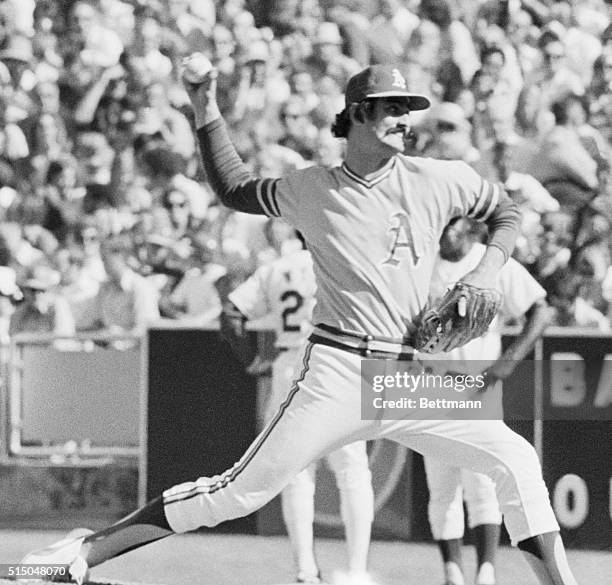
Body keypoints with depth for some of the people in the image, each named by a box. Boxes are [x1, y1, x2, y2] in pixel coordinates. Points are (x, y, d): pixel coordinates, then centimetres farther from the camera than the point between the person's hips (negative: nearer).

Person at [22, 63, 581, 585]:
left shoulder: (439, 180, 4)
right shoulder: (311, 190, 4)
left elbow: (505, 210, 21)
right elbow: (236, 190, 22)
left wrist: (488, 269, 3)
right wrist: (207, 113, 13)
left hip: (412, 380, 2)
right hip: (337, 371, -2)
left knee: (517, 460, -12)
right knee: (240, 491, -10)